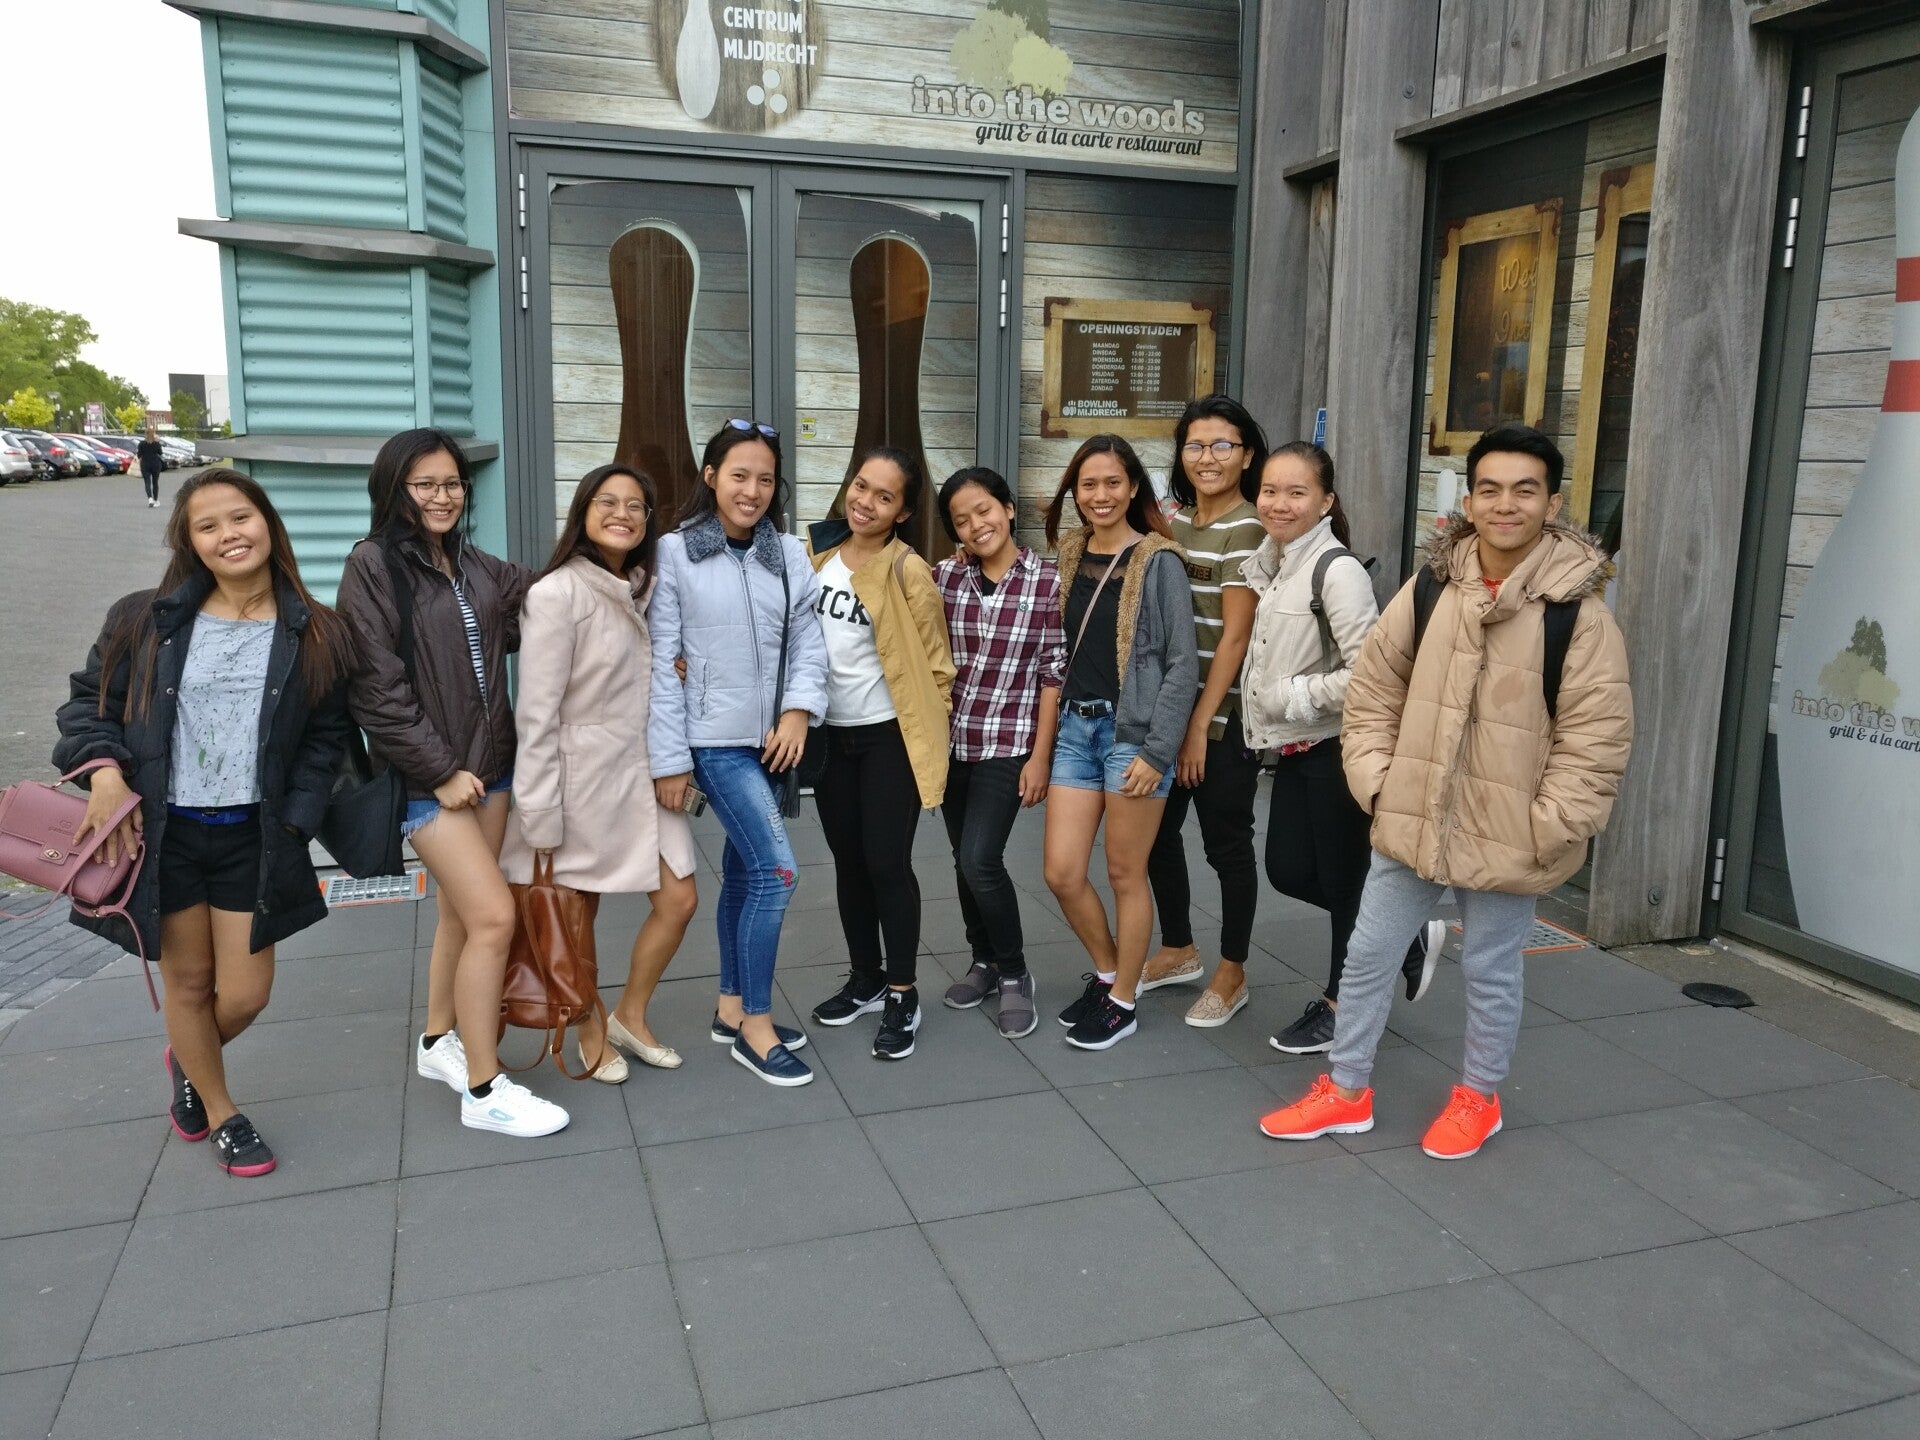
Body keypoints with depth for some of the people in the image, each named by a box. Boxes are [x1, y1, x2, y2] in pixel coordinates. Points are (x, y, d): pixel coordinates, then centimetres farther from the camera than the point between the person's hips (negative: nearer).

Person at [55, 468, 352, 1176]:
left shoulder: (314, 635, -2)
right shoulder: (147, 620, -1)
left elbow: (324, 738, 3)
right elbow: (88, 697, 7)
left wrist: (294, 823, -6)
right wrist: (104, 768, -11)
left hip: (254, 838, 0)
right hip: (162, 831, 0)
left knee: (244, 995, 5)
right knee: (188, 981, 12)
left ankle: (187, 1060, 42)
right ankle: (221, 1113, 36)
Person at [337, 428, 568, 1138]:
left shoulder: (478, 567, 10)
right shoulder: (374, 565, -9)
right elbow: (378, 687, -14)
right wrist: (440, 771, -14)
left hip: (488, 764, 7)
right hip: (428, 776, -7)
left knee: (461, 913, 15)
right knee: (494, 917, -11)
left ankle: (439, 1042, 34)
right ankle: (484, 1090, 1)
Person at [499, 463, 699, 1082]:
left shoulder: (642, 589, 9)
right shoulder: (556, 594, -14)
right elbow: (537, 712, -16)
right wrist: (539, 815, -17)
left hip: (642, 773, 7)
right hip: (582, 780, -7)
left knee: (678, 901, 6)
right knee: (578, 916, 8)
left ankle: (630, 1018, 28)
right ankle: (591, 1034, 30)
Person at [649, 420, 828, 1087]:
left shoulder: (788, 554, 4)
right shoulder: (675, 554, -7)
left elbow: (806, 639, 6)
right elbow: (660, 661, -7)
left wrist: (799, 710, -11)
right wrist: (668, 760, -9)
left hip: (768, 739, 5)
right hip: (715, 741, -5)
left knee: (743, 872, 15)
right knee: (776, 870, -12)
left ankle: (733, 1009, 30)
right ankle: (756, 1026, 3)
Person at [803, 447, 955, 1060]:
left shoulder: (908, 571, -13)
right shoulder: (815, 551, 2)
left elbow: (935, 663, -7)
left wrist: (922, 729, -7)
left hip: (889, 738, -5)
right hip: (829, 734, 5)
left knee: (887, 863, -3)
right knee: (848, 861, 14)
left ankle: (903, 996, 13)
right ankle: (866, 978, 30)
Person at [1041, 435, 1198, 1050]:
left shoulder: (1157, 561, -6)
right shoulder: (1066, 556, 10)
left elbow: (1182, 662, -9)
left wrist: (1158, 750, -14)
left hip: (1132, 729, -5)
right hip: (1074, 726, 5)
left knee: (1125, 874, 5)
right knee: (1061, 873, 5)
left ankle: (1122, 1000, 22)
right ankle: (1107, 971, 30)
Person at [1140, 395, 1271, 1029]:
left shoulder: (1248, 530, -12)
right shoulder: (1173, 519, 8)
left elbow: (1234, 637, -15)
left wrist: (1200, 724, -14)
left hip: (1226, 713, -7)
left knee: (1226, 840, 4)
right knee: (1157, 828, 14)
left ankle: (1231, 974, 21)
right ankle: (1178, 951, 33)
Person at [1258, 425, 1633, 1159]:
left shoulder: (1580, 615, -13)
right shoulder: (1426, 592, -2)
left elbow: (1595, 741, -12)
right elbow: (1372, 694, 6)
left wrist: (1542, 832, -14)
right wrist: (1376, 783, 0)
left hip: (1505, 838, -3)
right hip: (1410, 822, 4)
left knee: (1490, 972, 14)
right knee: (1368, 957, 13)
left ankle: (1478, 1097, 39)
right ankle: (1346, 1092, 32)